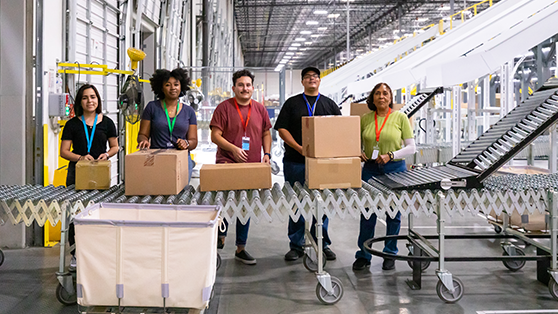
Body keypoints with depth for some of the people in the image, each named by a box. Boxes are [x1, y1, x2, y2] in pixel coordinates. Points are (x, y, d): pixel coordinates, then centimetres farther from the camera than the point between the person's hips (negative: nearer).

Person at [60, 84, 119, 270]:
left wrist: (107, 154, -6)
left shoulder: (106, 122, 8)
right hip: (77, 172, 0)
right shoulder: (73, 124, 5)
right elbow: (64, 151, 4)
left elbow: (115, 146, 15)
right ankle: (76, 254, 11)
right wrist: (80, 157, -13)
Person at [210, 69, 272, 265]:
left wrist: (266, 154, 1)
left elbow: (266, 134, 17)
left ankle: (241, 248, 20)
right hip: (227, 163, -4)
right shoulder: (224, 107, -1)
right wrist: (233, 148, -18)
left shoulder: (260, 109, 11)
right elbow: (215, 135, -5)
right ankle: (221, 234, 10)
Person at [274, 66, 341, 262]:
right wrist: (299, 148, -13)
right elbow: (282, 129, 0)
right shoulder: (292, 103, 8)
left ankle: (323, 244, 18)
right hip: (295, 163, -1)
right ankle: (296, 245, 14)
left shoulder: (329, 104, 13)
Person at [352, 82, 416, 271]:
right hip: (370, 168, 1)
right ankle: (363, 255, 14)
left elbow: (411, 147, -2)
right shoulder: (365, 119, 6)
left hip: (395, 168, -1)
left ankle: (390, 255, 22)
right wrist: (359, 153, -6)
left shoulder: (400, 117, -1)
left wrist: (391, 155, -15)